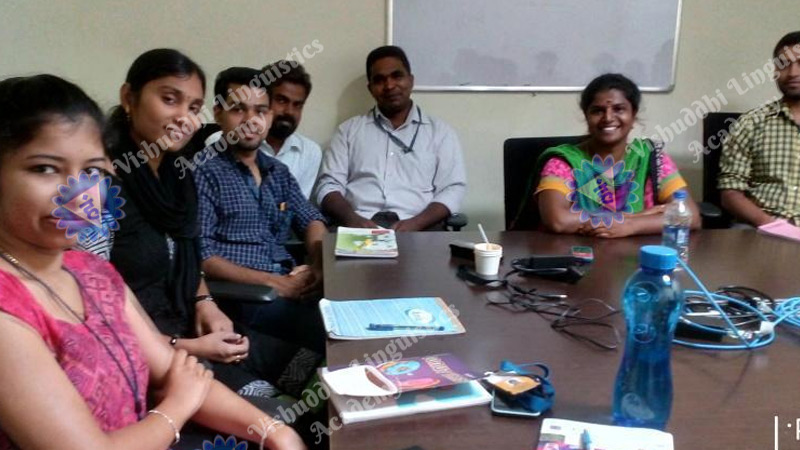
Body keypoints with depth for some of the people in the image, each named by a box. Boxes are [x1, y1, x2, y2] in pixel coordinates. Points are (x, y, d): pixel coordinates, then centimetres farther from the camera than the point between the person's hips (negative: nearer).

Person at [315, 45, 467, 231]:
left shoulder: (440, 131, 15)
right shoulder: (349, 129, 18)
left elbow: (452, 189, 5)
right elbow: (329, 185, 9)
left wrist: (416, 223, -14)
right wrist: (352, 219, -12)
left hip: (414, 230, 0)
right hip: (359, 227, 0)